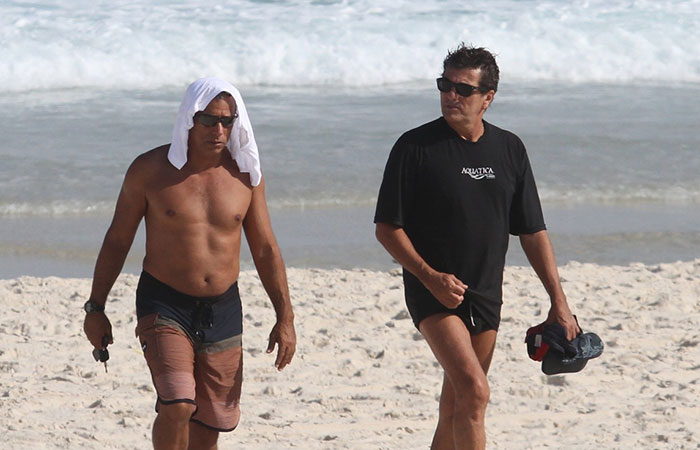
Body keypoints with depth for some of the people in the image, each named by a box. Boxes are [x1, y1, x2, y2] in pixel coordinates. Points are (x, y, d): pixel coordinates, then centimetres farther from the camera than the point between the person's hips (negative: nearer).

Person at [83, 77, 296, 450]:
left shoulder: (245, 175, 1)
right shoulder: (150, 170, -6)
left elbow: (265, 249, 8)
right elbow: (117, 240, 2)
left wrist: (285, 317, 5)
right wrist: (96, 308, 3)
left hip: (223, 310, 3)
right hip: (164, 306, -3)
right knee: (176, 406, -22)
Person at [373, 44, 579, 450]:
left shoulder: (509, 150, 6)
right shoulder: (416, 147, -7)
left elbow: (533, 232, 11)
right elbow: (387, 227, -5)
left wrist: (559, 302, 6)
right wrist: (430, 277, -18)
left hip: (486, 295, 5)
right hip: (433, 292, -5)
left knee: (456, 408, 11)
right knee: (474, 391, -22)